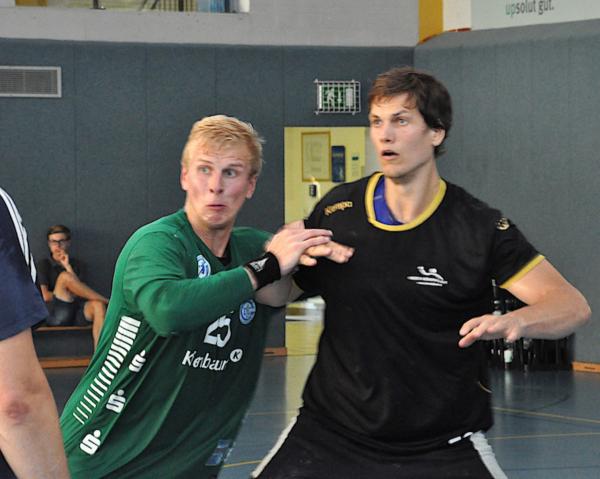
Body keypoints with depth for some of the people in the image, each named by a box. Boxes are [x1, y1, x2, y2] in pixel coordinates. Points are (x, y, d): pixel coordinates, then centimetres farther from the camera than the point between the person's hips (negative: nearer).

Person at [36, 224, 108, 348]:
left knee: (97, 305, -31)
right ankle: (106, 300, -20)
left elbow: (79, 291, 4)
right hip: (55, 316, -3)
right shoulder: (44, 264, 11)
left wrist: (67, 266, -1)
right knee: (64, 276, -25)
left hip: (75, 313, 3)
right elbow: (46, 296, -1)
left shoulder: (75, 263, 20)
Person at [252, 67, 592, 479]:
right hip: (329, 434, 2)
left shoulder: (480, 227, -10)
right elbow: (281, 293, 10)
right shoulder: (336, 211, -1)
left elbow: (572, 305, -14)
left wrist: (515, 322, -35)